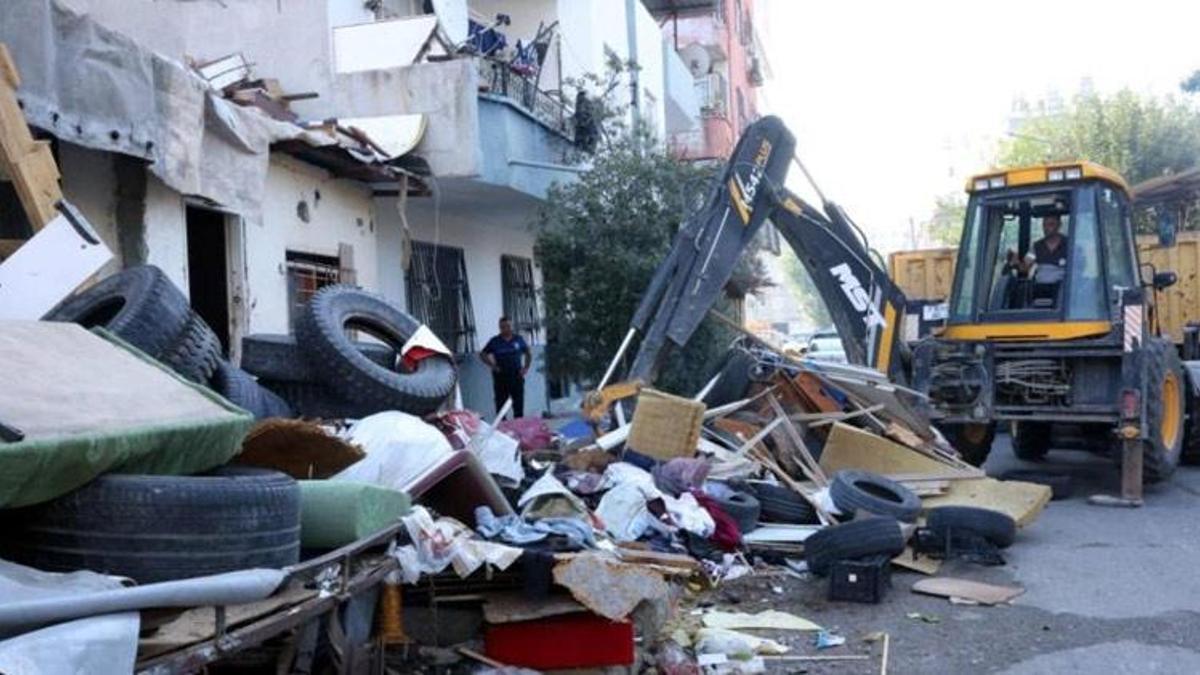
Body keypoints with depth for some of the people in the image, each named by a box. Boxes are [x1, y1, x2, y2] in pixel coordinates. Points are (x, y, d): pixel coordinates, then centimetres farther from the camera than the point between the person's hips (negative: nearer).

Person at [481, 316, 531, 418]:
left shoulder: (518, 339, 7)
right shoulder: (495, 341, 2)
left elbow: (528, 354, 18)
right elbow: (483, 354, 9)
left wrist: (526, 367, 7)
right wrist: (492, 365, -1)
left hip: (516, 375, 1)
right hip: (500, 376, -1)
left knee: (519, 402, 2)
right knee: (501, 402, -1)